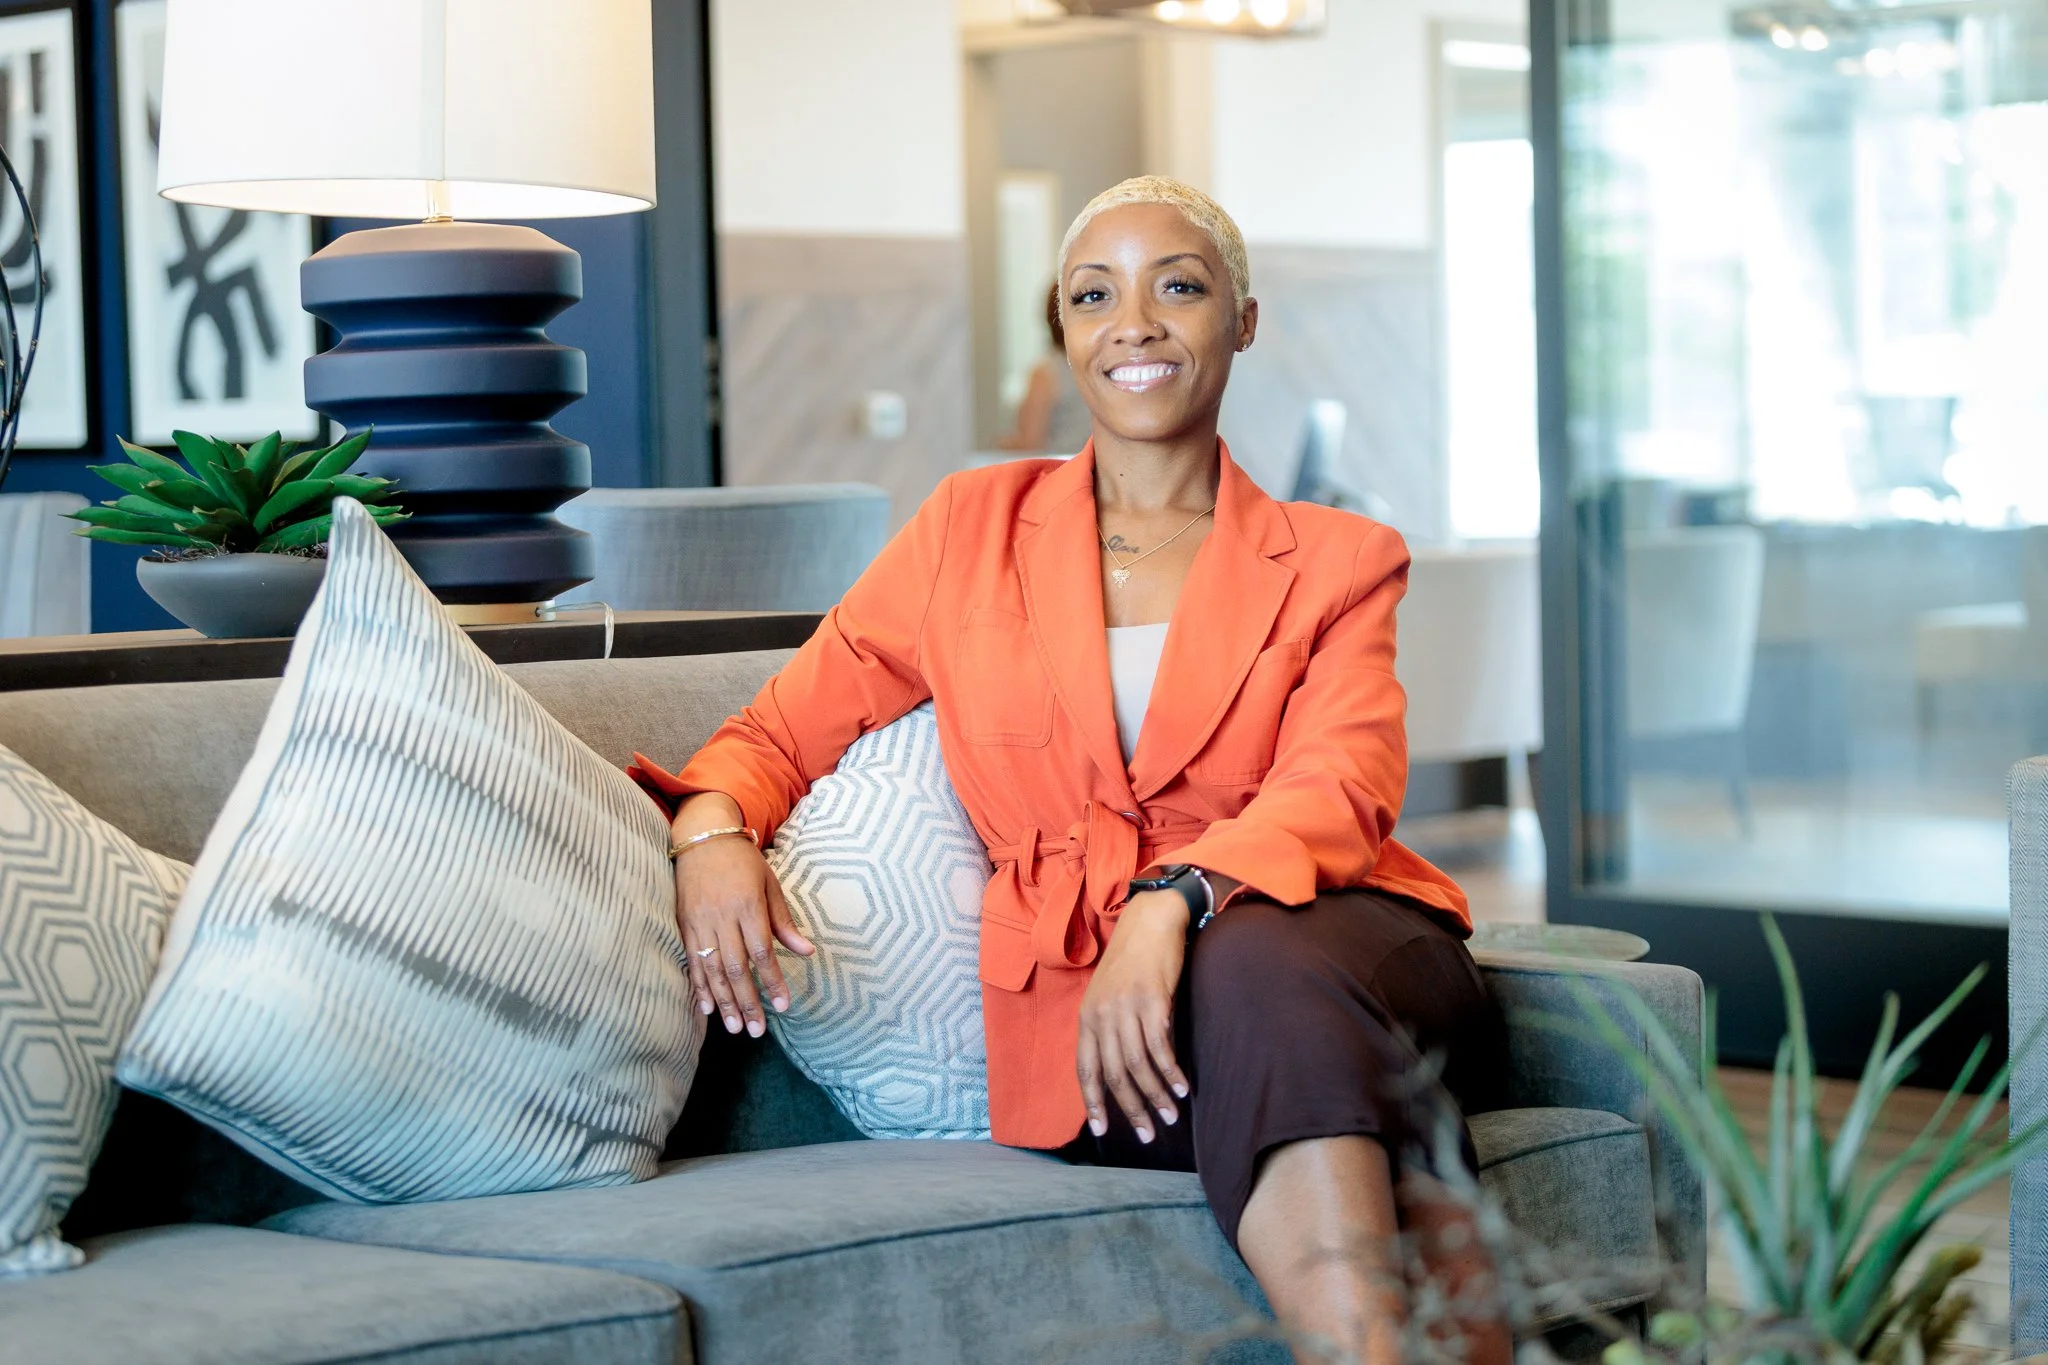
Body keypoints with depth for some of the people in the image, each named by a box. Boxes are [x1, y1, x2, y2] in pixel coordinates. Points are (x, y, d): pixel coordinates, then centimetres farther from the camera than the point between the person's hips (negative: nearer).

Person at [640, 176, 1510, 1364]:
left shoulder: (1334, 562, 16)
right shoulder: (973, 529, 20)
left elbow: (1340, 793, -3)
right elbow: (784, 731, 16)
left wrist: (1172, 904, -24)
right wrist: (713, 830, -10)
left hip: (1342, 949, 1)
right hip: (1087, 1006, 0)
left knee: (1259, 966, -37)